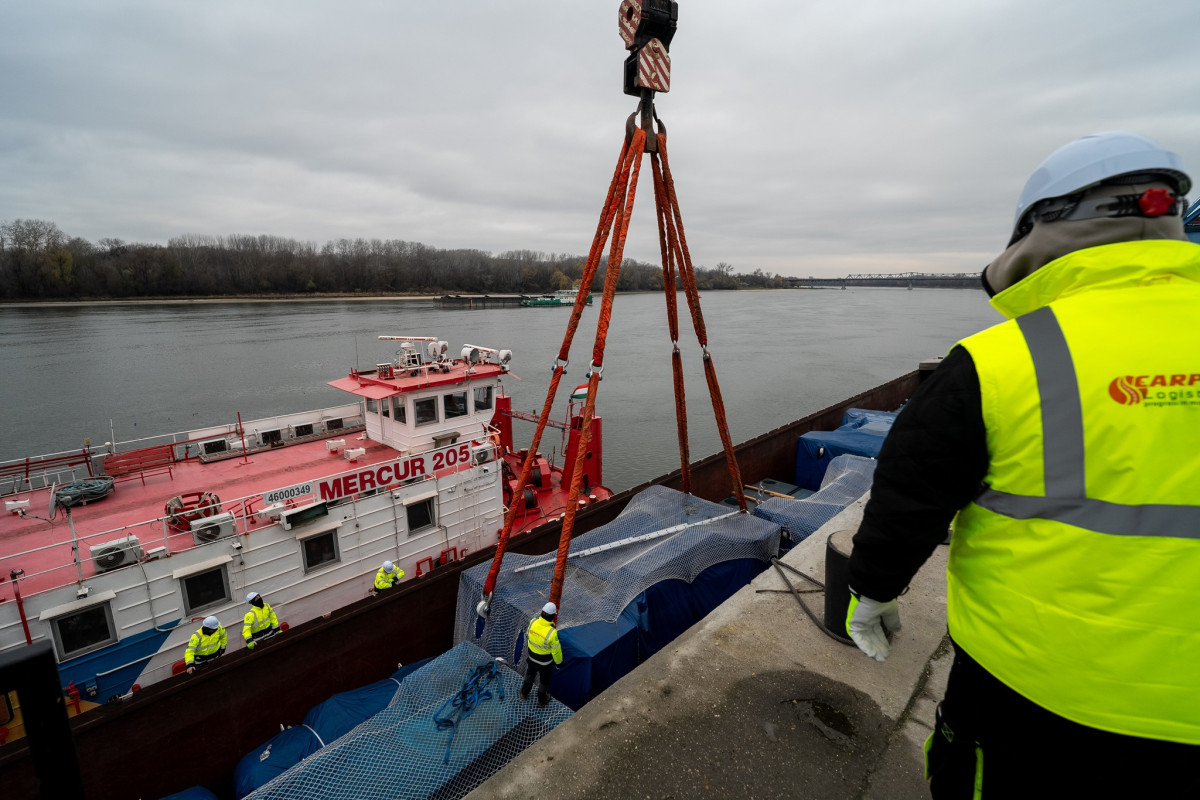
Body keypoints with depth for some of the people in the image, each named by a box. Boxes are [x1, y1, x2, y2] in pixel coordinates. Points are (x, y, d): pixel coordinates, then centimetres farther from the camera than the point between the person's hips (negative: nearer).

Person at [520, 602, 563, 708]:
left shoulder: (533, 621, -24)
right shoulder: (552, 632, -37)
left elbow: (528, 635, -3)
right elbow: (556, 650, -22)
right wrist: (559, 662, -4)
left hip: (531, 656, 4)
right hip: (545, 661, -4)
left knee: (530, 674, 32)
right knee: (544, 680, 24)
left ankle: (524, 693, 55)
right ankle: (542, 701, 46)